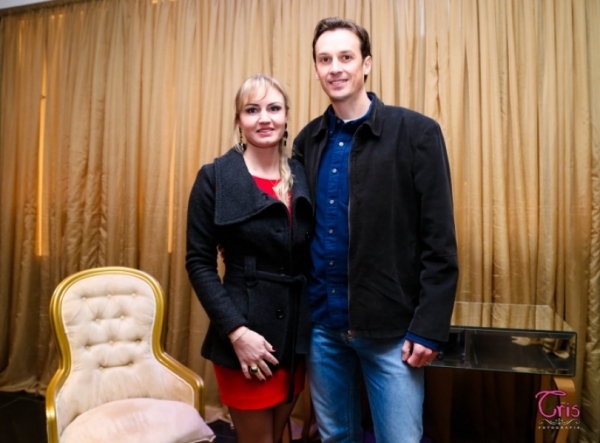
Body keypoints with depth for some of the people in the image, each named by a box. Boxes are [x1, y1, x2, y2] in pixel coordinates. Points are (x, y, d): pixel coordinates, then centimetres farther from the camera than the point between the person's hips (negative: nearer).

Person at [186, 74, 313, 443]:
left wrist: (317, 324, 2)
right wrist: (236, 331, -17)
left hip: (296, 332, 5)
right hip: (247, 331, -4)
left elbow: (313, 257, 9)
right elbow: (199, 263, -9)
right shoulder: (215, 178, -7)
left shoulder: (303, 176, 5)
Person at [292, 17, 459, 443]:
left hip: (390, 325, -4)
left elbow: (439, 243, -9)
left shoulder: (417, 133, -8)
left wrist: (429, 327, -12)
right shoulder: (308, 140, 5)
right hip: (321, 321, 4)